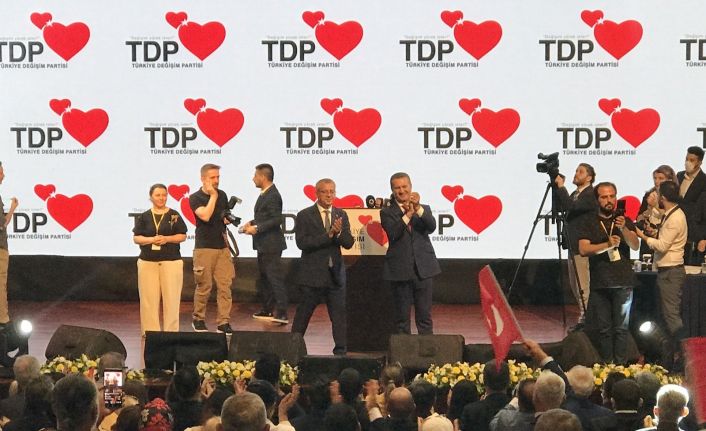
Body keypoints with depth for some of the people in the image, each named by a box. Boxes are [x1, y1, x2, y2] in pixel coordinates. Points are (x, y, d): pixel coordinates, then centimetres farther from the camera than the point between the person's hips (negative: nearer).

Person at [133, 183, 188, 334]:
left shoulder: (174, 215, 5)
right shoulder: (144, 217, 8)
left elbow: (183, 236, 5)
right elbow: (136, 238, 6)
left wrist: (167, 239, -12)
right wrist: (151, 240, -12)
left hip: (171, 261, -1)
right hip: (148, 262, 1)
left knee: (171, 298, -4)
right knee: (149, 299, -2)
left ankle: (171, 331, 2)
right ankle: (150, 331, 3)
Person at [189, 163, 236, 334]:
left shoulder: (222, 195, 11)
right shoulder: (195, 198, -5)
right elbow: (205, 216, -21)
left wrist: (228, 219, 2)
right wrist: (213, 196, -14)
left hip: (222, 246, 5)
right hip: (204, 247, -5)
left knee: (225, 285, -2)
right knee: (204, 286, 0)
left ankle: (224, 322, -1)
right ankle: (198, 319, 17)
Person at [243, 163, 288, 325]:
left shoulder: (273, 196, -18)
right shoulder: (264, 194, 13)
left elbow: (276, 220, -23)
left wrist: (257, 228, -22)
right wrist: (252, 223, 9)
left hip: (271, 244, -11)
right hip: (263, 245, 11)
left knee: (275, 278, -10)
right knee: (264, 278, 17)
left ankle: (282, 314, -10)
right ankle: (268, 310, 27)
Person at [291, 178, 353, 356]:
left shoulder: (341, 215, 8)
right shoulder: (305, 216, -3)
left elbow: (348, 243, 2)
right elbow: (302, 242, -15)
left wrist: (339, 232, -20)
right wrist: (329, 235, -21)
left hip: (335, 273, 3)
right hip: (312, 274, -3)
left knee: (340, 315, 2)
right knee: (303, 315, 4)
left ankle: (340, 352, 7)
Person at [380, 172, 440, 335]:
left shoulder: (424, 209, 10)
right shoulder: (387, 212, 4)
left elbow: (432, 227, -9)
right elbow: (393, 233, -12)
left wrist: (418, 208, -24)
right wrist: (407, 215, -23)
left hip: (423, 269, 1)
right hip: (400, 271, -1)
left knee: (425, 317, 3)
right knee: (402, 318, 4)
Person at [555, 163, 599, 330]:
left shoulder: (590, 195, -13)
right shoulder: (575, 194, 16)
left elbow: (571, 207, -25)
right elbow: (562, 207, 14)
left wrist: (561, 187, -19)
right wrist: (557, 187, 6)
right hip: (573, 246, 10)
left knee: (583, 286, -7)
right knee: (575, 285, 14)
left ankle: (584, 320, -4)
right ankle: (584, 315, 21)